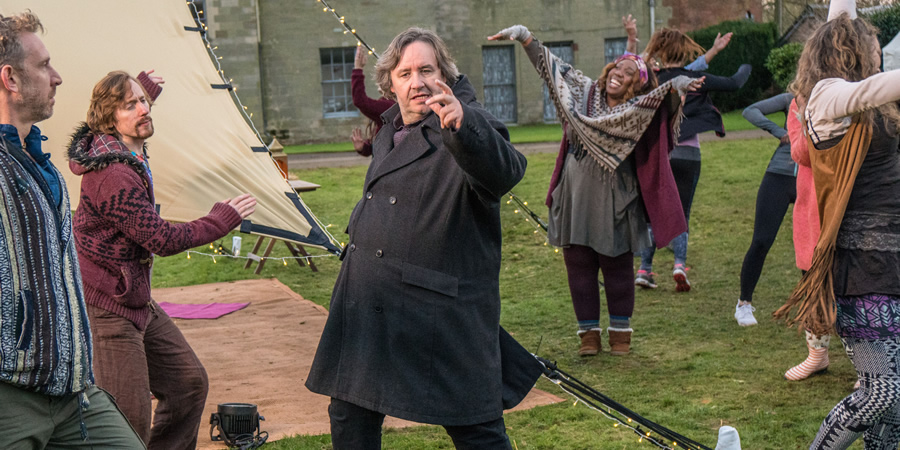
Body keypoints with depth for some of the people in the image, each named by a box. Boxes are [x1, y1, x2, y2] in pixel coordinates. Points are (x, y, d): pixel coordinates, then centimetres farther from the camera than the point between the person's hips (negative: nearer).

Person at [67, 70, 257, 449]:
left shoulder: (126, 152, 6)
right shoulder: (113, 177, -25)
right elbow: (164, 239, -22)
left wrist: (146, 88, 44)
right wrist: (223, 219, -11)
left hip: (137, 302, 11)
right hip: (106, 309, -11)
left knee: (189, 382, 15)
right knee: (129, 419, -11)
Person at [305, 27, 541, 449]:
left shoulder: (467, 130, -13)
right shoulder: (389, 132, 14)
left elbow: (503, 171, -38)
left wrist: (461, 124, -55)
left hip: (440, 310, -8)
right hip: (367, 304, 8)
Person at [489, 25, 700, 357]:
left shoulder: (640, 109, -3)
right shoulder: (585, 92, 7)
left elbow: (664, 101, -20)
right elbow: (554, 67, 11)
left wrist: (676, 86, -41)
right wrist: (525, 38, 5)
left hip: (614, 203, -3)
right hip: (575, 199, 3)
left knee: (617, 269, 6)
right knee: (579, 268, 6)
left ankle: (620, 331, 19)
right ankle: (589, 333, 15)